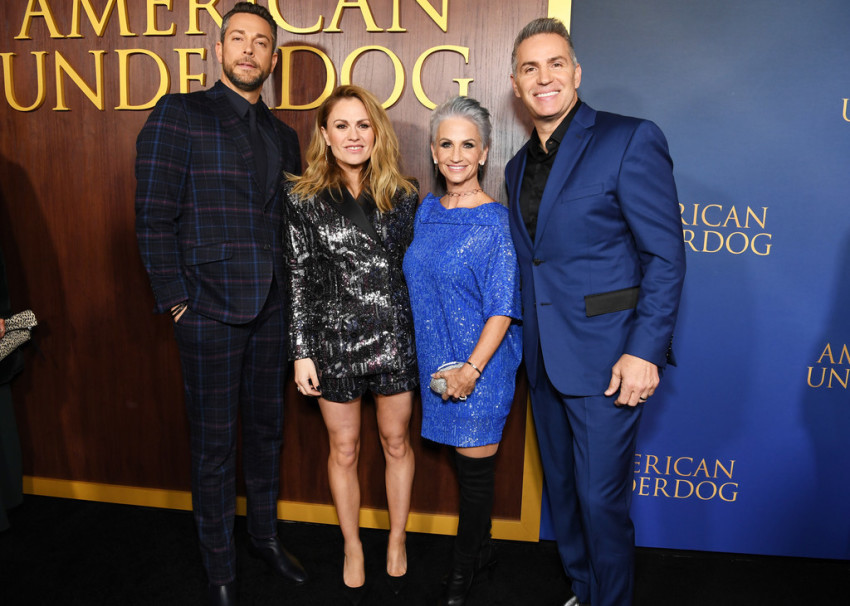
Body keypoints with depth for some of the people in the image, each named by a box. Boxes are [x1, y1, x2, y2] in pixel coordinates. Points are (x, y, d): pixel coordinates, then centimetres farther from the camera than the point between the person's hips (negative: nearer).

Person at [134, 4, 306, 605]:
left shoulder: (283, 135, 13)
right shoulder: (178, 115, -3)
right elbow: (154, 218, -8)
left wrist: (291, 294, 6)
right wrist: (176, 301, -11)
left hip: (272, 309, 5)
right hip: (210, 309, -5)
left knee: (267, 430, 17)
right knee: (214, 444, 7)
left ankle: (266, 536, 37)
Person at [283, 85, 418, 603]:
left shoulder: (403, 195, 2)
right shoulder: (304, 199, -2)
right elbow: (298, 278, -2)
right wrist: (301, 352, -4)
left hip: (394, 336, 1)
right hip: (335, 340, -1)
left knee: (397, 441, 14)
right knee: (344, 449, 13)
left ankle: (397, 539, 37)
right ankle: (353, 548, 35)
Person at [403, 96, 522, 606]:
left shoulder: (497, 222, -13)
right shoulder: (427, 211, 6)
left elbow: (503, 309, -15)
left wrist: (472, 368, -21)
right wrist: (446, 366, 13)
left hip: (480, 363, -6)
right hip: (440, 361, 6)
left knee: (475, 464, 8)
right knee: (467, 463, 19)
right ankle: (482, 550, 41)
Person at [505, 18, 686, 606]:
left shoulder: (631, 139, -9)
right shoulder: (519, 166, 12)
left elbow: (665, 255, -12)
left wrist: (645, 352, -18)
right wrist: (530, 338, 11)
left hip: (605, 359, -7)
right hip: (545, 360, 7)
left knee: (601, 497, 3)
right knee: (562, 490, 19)